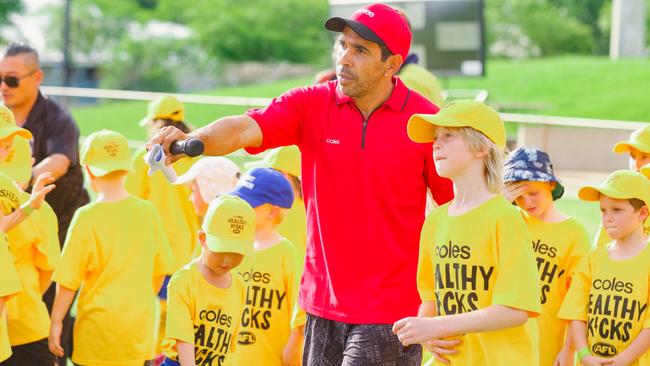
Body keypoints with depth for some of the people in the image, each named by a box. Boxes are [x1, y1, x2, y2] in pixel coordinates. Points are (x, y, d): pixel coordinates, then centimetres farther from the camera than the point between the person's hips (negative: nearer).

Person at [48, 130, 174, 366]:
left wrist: (56, 321, 2)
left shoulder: (87, 217, -11)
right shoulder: (147, 212, 1)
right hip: (140, 327, 4)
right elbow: (159, 271, 10)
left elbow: (69, 280, -9)